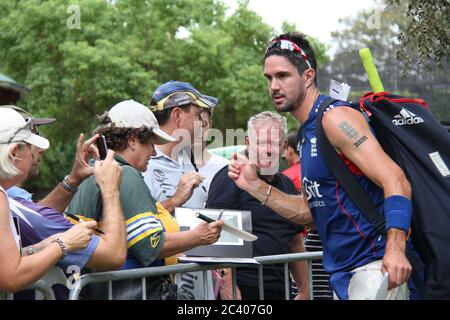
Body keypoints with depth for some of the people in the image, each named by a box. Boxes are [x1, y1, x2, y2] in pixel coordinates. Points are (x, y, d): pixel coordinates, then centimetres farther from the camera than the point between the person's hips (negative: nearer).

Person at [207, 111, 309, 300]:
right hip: (241, 290, -7)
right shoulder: (230, 178, -6)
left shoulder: (288, 186, 17)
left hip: (279, 291, 7)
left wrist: (304, 291, 17)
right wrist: (228, 288, -22)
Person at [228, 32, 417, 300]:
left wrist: (395, 247, -35)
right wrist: (255, 186, 10)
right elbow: (309, 212, 19)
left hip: (373, 268, -9)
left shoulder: (335, 117, -13)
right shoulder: (308, 132, 16)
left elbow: (395, 181, -22)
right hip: (342, 273, 9)